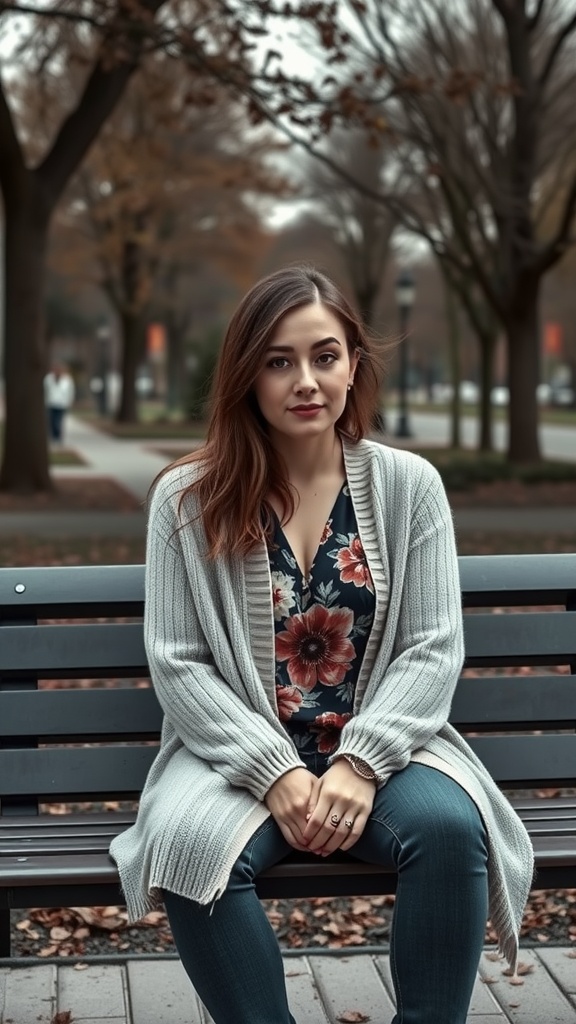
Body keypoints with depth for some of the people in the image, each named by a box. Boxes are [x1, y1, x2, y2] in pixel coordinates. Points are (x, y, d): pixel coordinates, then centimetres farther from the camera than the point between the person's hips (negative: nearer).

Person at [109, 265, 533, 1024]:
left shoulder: (410, 485, 2)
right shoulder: (188, 500, -1)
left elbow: (434, 649, -2)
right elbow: (178, 664, -4)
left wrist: (360, 763, -16)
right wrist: (275, 772, -16)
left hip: (378, 749, 1)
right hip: (244, 754, 0)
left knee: (451, 828, -31)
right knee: (190, 845, -33)